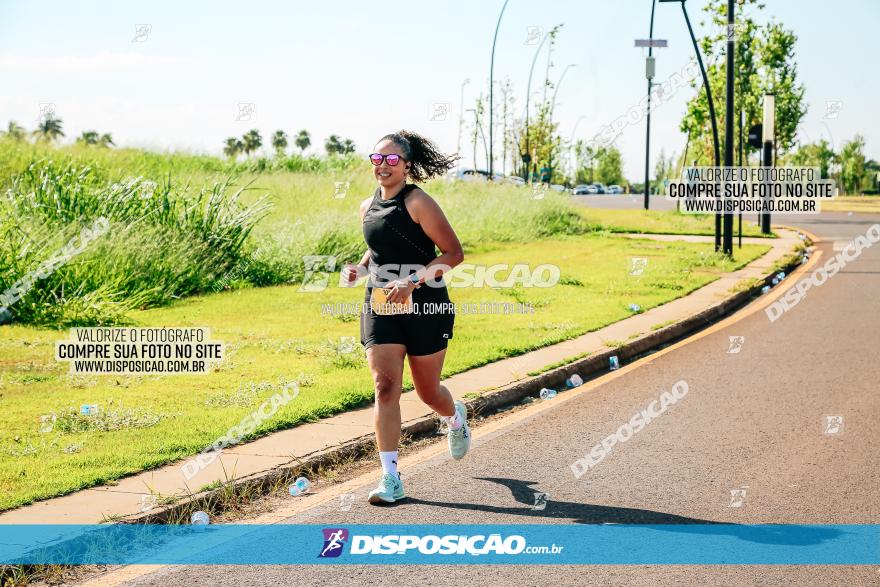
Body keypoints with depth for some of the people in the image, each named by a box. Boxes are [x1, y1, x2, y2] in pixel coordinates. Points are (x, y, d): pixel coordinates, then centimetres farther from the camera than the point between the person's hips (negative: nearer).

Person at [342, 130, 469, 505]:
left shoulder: (417, 202, -12)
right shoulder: (367, 207, 8)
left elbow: (453, 253, -13)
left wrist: (413, 281, -23)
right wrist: (360, 267, 4)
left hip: (425, 308, -4)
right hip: (380, 309, 4)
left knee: (427, 391, 10)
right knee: (385, 387, -10)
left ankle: (455, 418, 48)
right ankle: (390, 479, -10)